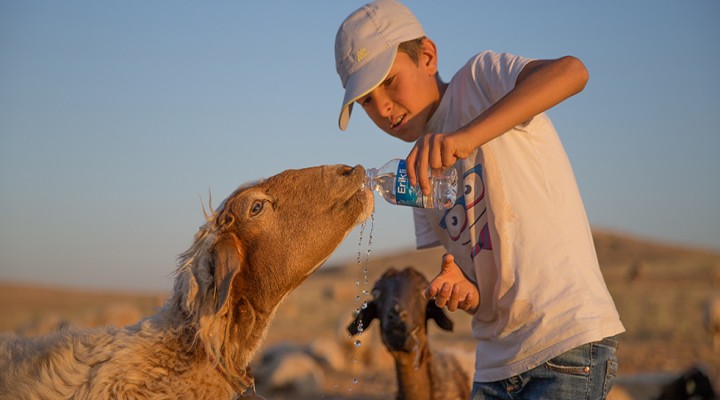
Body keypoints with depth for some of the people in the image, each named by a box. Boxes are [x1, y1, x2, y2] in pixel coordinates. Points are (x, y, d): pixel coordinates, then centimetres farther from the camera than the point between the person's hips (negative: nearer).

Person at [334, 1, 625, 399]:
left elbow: (571, 71, -24)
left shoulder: (481, 79, -3)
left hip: (569, 340, -7)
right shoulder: (421, 173, 16)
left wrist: (466, 136, -33)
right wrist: (459, 290, -9)